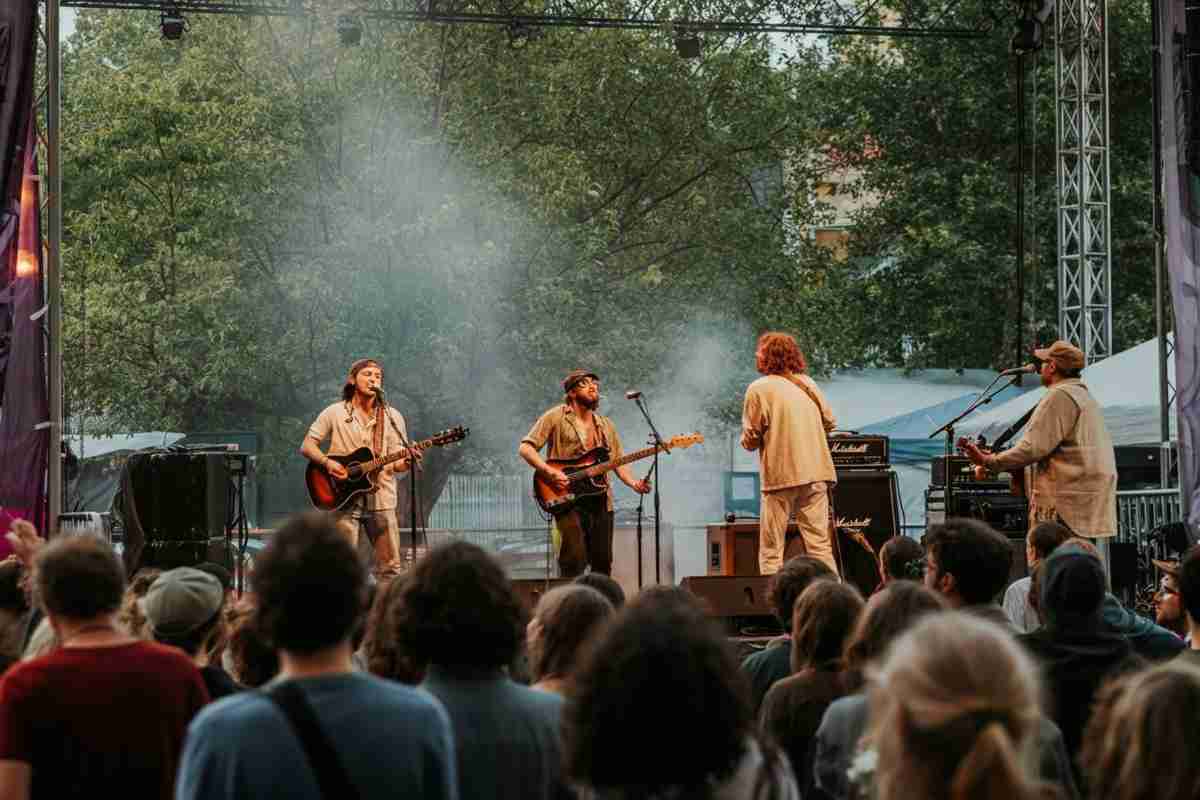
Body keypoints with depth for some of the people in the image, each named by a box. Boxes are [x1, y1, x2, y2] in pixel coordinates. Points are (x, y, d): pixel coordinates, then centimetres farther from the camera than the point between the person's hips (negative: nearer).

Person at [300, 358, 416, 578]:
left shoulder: (392, 417, 9)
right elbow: (307, 446, 5)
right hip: (344, 498, -2)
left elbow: (396, 463, 6)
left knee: (390, 567, -2)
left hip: (381, 499, 2)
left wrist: (406, 462, -17)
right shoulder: (335, 413, 5)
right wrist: (327, 463, -14)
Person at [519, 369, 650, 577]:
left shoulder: (605, 425, 19)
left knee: (603, 562, 4)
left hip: (600, 500, 5)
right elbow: (525, 448, -3)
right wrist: (549, 472, -17)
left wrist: (633, 483, -1)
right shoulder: (556, 417, 2)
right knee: (574, 560, -15)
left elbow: (619, 462, 19)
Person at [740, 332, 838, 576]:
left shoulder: (758, 389, -5)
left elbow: (750, 440, -7)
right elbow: (830, 422, 16)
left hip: (781, 475, -5)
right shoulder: (808, 384, 10)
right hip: (816, 473, 5)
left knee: (771, 550, 1)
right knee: (820, 545, 6)